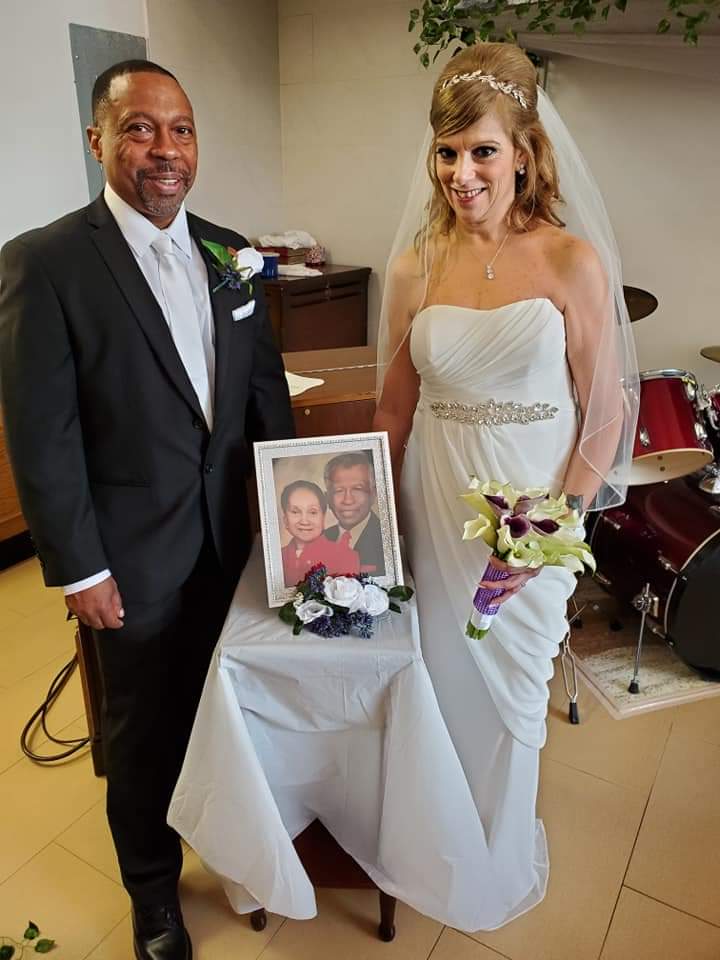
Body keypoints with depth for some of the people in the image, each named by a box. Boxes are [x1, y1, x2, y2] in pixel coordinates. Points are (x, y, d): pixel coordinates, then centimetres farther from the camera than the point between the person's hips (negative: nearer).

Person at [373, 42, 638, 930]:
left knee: (510, 682, 16)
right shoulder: (416, 267, 0)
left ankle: (498, 858, 47)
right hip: (435, 501, 2)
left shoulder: (574, 262, -8)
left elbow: (606, 410, -7)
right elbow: (394, 406, 5)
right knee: (436, 674, 17)